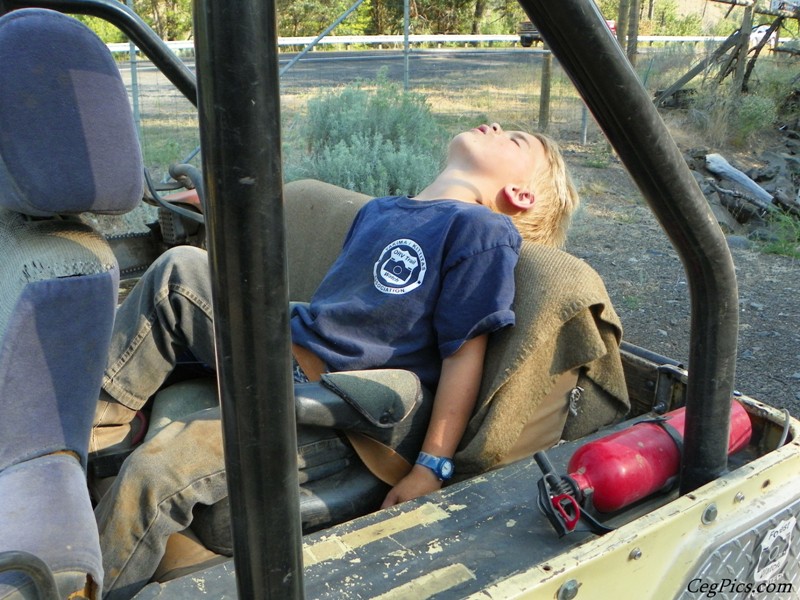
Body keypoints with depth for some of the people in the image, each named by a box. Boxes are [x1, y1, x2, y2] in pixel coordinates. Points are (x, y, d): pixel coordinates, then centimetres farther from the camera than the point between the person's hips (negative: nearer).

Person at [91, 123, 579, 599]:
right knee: (181, 268, 1)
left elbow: (466, 352, -13)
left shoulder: (483, 230, -7)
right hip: (280, 359, 9)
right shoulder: (378, 211, 19)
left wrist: (432, 468, -17)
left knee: (156, 471, -21)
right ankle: (89, 424, 5)